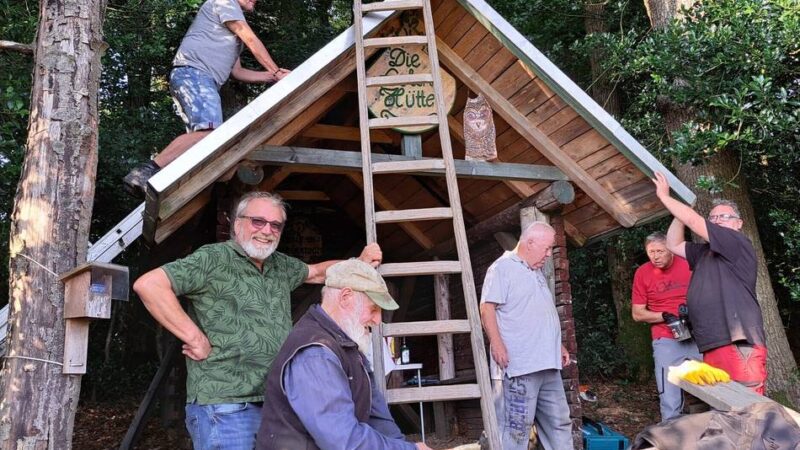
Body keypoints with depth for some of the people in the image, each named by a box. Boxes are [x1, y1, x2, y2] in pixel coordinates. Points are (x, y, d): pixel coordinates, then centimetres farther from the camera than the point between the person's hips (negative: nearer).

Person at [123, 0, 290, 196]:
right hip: (192, 72, -11)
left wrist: (271, 76, 27)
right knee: (209, 132, -30)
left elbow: (237, 72, 33)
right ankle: (145, 172, -37)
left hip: (202, 80, 11)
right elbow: (252, 41, 3)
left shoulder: (233, 32, 36)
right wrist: (276, 72, 8)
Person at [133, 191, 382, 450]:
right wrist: (195, 338, -18)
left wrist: (360, 263, 21)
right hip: (223, 407, -7)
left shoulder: (281, 266, 13)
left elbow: (316, 272, 32)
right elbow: (148, 285, -18)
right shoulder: (214, 259, -10)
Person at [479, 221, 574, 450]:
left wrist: (557, 345, 24)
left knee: (559, 421, 13)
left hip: (547, 364, 9)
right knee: (517, 425, -6)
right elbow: (487, 308, -16)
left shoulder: (537, 272, 22)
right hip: (521, 364, -9)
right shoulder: (502, 268, -7)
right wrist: (497, 343, -24)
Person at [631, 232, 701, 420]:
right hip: (666, 342, -2)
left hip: (698, 337, 2)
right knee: (670, 402, -5)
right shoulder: (642, 273, -1)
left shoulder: (688, 264, 0)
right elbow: (637, 314, 2)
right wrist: (665, 316, -12)